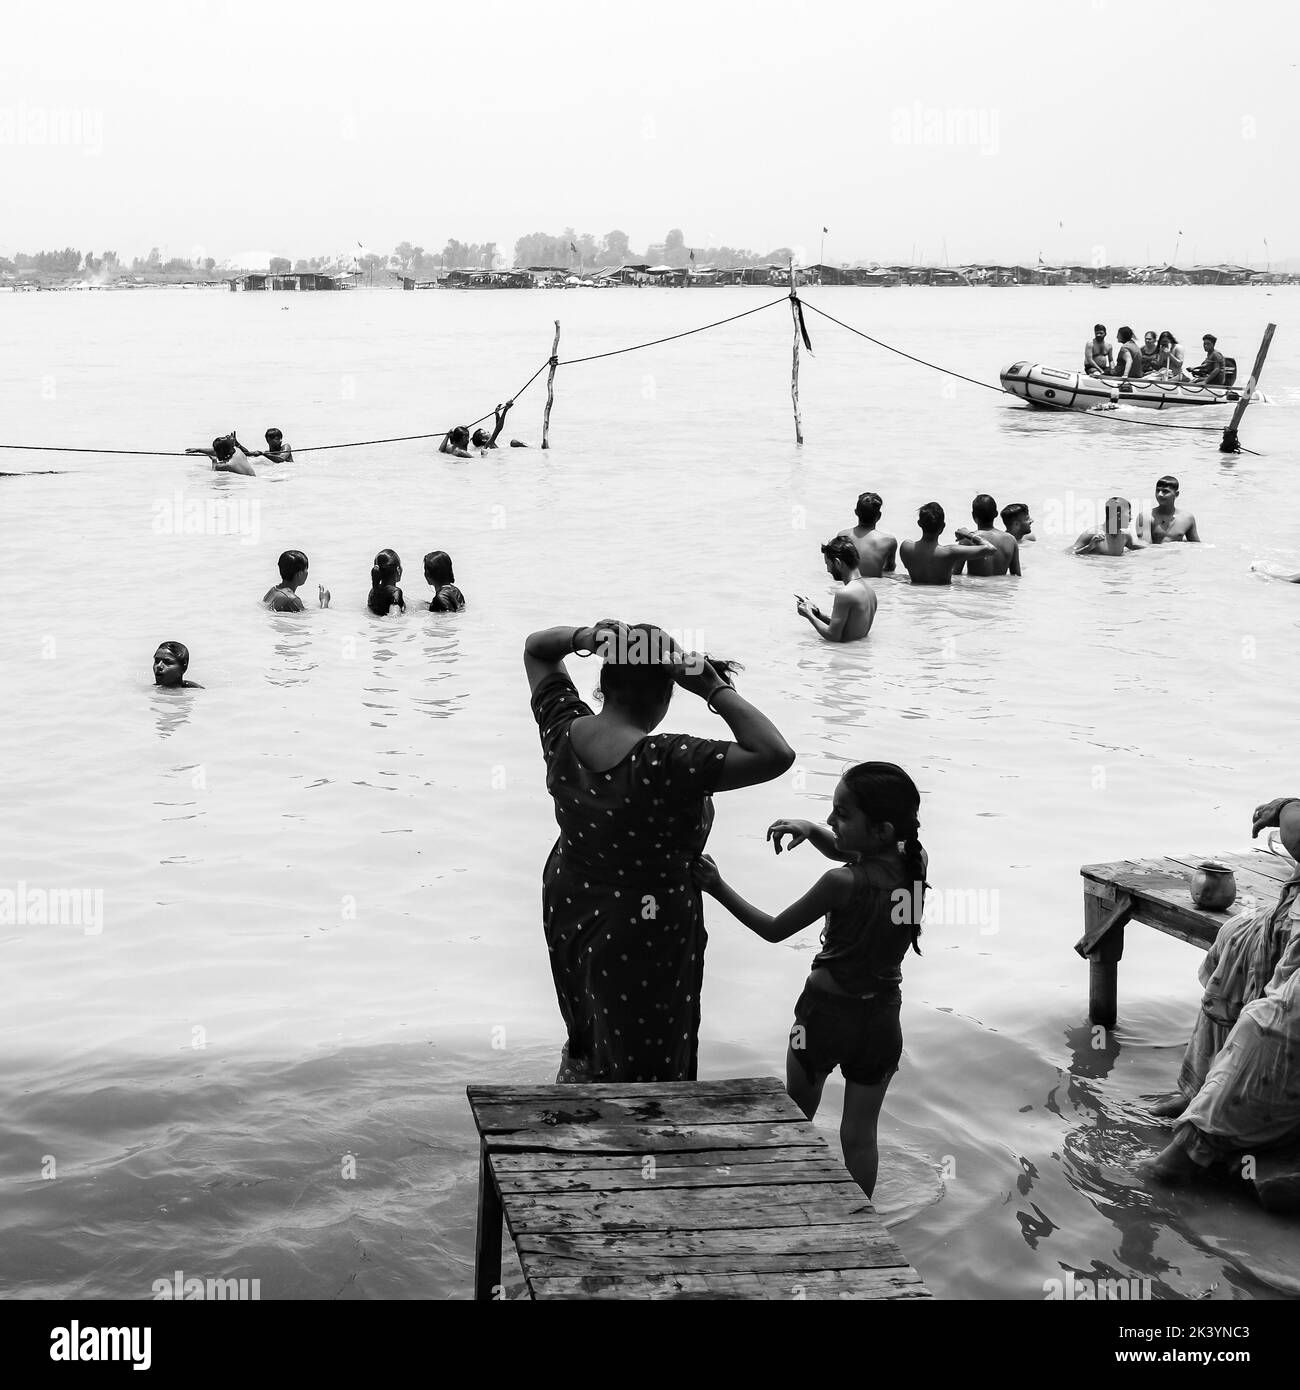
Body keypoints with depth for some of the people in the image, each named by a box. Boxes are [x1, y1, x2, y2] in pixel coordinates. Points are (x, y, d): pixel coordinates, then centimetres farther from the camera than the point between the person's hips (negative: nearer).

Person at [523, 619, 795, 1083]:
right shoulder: (667, 763, -33)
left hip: (567, 909, 7)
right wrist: (716, 689, -30)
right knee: (640, 1068, 13)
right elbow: (775, 754, -36)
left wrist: (583, 638, -14)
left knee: (586, 1037, 31)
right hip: (642, 935, -7)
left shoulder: (563, 730, -13)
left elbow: (536, 648, 5)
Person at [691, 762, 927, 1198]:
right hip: (882, 1018, 4)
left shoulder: (842, 884, -24)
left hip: (828, 1011, -4)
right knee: (859, 1134, 14)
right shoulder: (916, 864, -7)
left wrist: (718, 888, -8)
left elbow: (774, 930, -11)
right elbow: (849, 853, 14)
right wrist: (811, 829, -2)